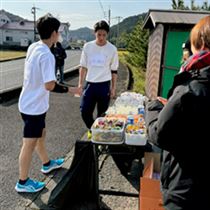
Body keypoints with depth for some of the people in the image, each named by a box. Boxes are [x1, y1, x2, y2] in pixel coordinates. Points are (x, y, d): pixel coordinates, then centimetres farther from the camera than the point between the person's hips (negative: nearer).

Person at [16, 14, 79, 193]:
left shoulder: (33, 47, 2)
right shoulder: (46, 55, -24)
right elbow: (49, 86, -28)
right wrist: (69, 90, -13)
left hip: (30, 103, 9)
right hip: (34, 106, -9)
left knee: (40, 135, 25)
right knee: (30, 144, 4)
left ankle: (47, 163, 46)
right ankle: (23, 182, 21)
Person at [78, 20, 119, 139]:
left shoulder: (112, 49, -4)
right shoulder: (87, 46, 0)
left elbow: (114, 71, 3)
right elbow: (83, 67, 7)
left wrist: (113, 88, 1)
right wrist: (80, 83, 3)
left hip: (104, 85, -1)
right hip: (90, 84, 2)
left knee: (102, 114, 8)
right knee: (85, 111, 4)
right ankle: (92, 130, 31)